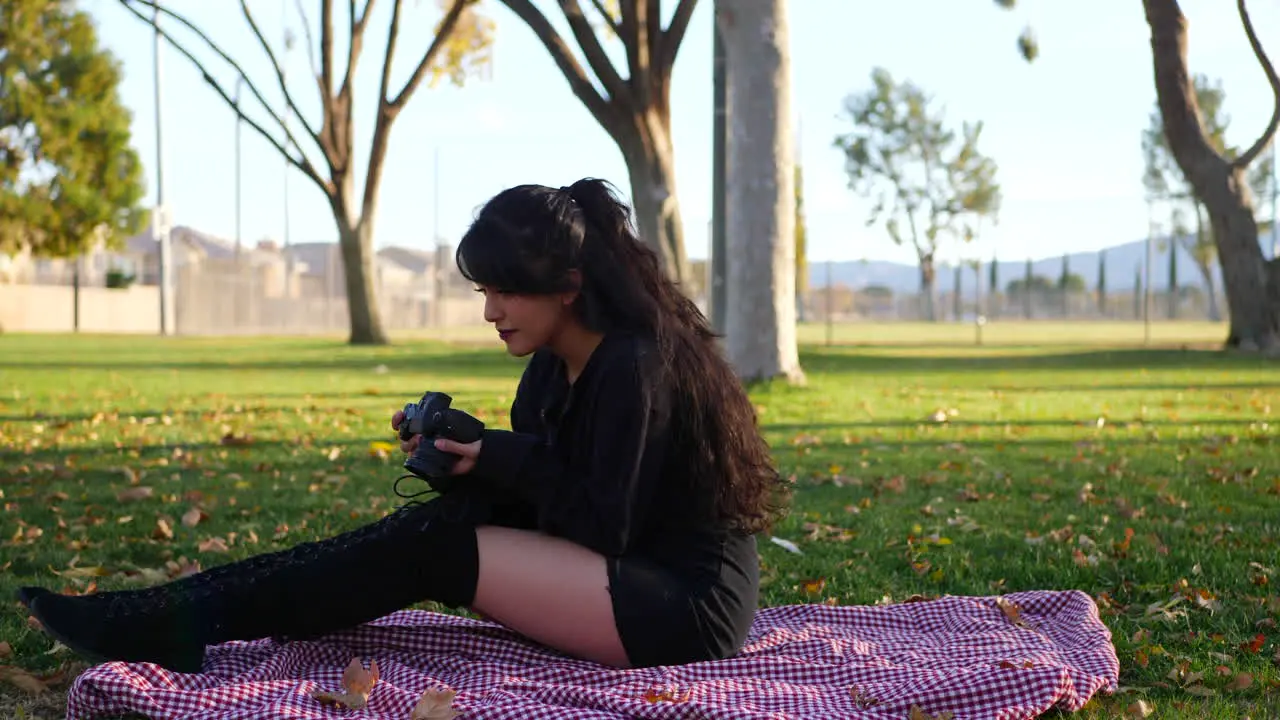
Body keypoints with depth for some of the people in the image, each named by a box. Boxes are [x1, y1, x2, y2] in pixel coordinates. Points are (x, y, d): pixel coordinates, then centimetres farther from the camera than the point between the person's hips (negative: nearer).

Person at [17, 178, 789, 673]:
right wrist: (462, 451, -7)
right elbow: (527, 508, 9)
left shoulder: (635, 369, -19)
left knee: (432, 549, -17)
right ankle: (180, 613, -10)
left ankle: (184, 622, -16)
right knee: (435, 524, -5)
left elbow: (604, 531, -18)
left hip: (686, 606, -8)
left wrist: (508, 460, -17)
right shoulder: (553, 369, 9)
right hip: (625, 581, 9)